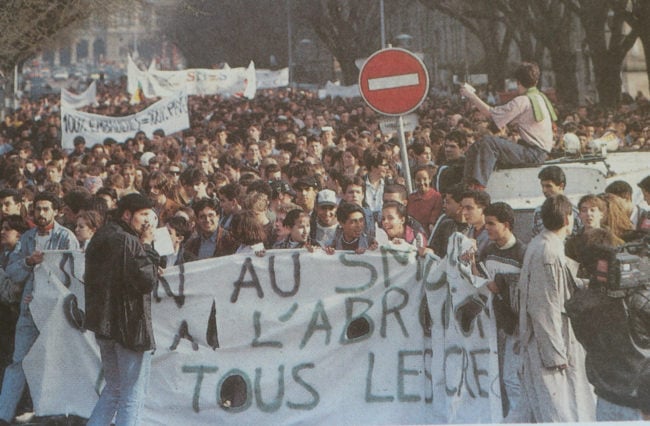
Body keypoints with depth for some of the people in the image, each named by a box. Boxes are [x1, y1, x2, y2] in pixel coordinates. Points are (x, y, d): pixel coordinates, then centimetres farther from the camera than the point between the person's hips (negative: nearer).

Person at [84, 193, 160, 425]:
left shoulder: (100, 238, 13)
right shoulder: (128, 242, -17)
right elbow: (147, 281, -20)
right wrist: (147, 246, -9)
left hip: (103, 322, 9)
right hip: (129, 325, -9)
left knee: (113, 389, 21)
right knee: (133, 395, -1)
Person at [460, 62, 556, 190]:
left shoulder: (523, 101, -15)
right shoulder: (541, 97, 14)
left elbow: (490, 112, -12)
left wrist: (471, 95, -2)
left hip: (534, 153, -9)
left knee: (489, 143, -23)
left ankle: (478, 186, -28)